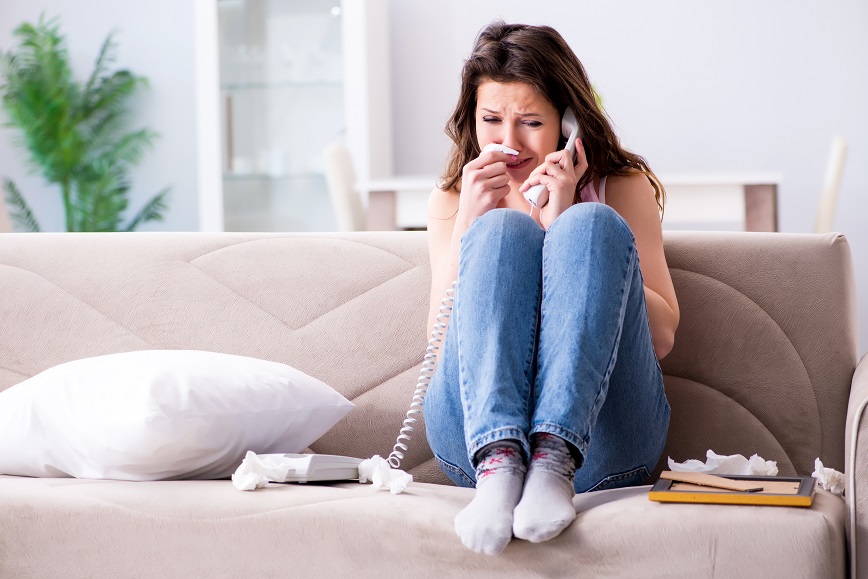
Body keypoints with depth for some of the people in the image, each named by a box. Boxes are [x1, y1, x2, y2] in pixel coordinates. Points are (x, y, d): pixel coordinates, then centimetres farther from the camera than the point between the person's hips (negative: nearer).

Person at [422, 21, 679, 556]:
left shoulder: (623, 188, 14)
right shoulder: (452, 201, 18)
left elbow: (661, 337, -1)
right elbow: (440, 349, 5)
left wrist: (567, 225, -6)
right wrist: (469, 222, -6)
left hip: (601, 439, 0)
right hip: (475, 430, 1)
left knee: (594, 225, -21)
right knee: (503, 230, -20)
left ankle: (554, 458, -40)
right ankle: (500, 461, -42)